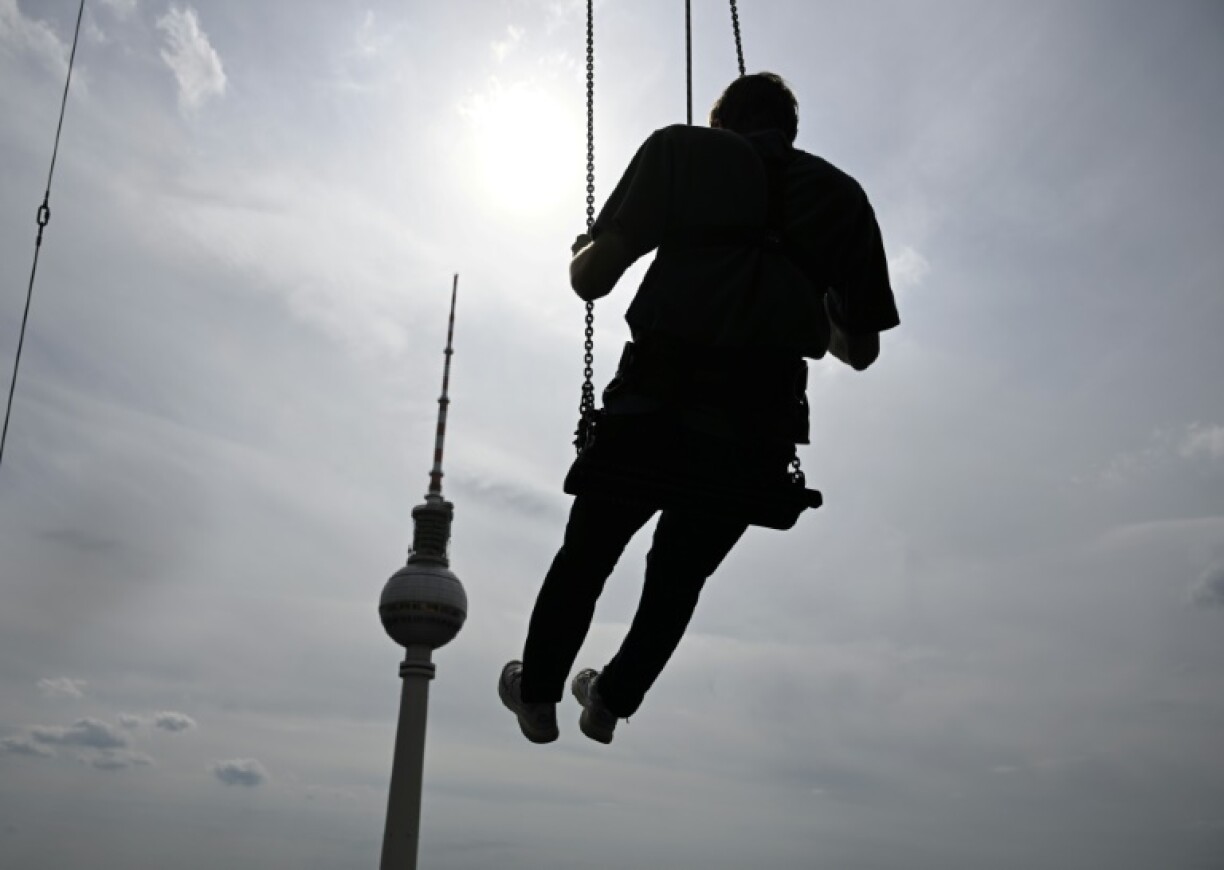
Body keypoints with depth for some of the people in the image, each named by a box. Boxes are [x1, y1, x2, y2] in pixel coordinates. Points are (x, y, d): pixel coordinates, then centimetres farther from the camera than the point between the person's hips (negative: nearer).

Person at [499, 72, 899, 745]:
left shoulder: (681, 148, 8)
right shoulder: (843, 195, 16)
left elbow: (592, 280, -2)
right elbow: (861, 350, 17)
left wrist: (583, 252, 22)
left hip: (658, 406, -3)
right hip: (761, 433, 3)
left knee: (585, 556, 23)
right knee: (681, 574, 28)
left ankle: (537, 695, 40)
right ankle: (612, 702, 44)